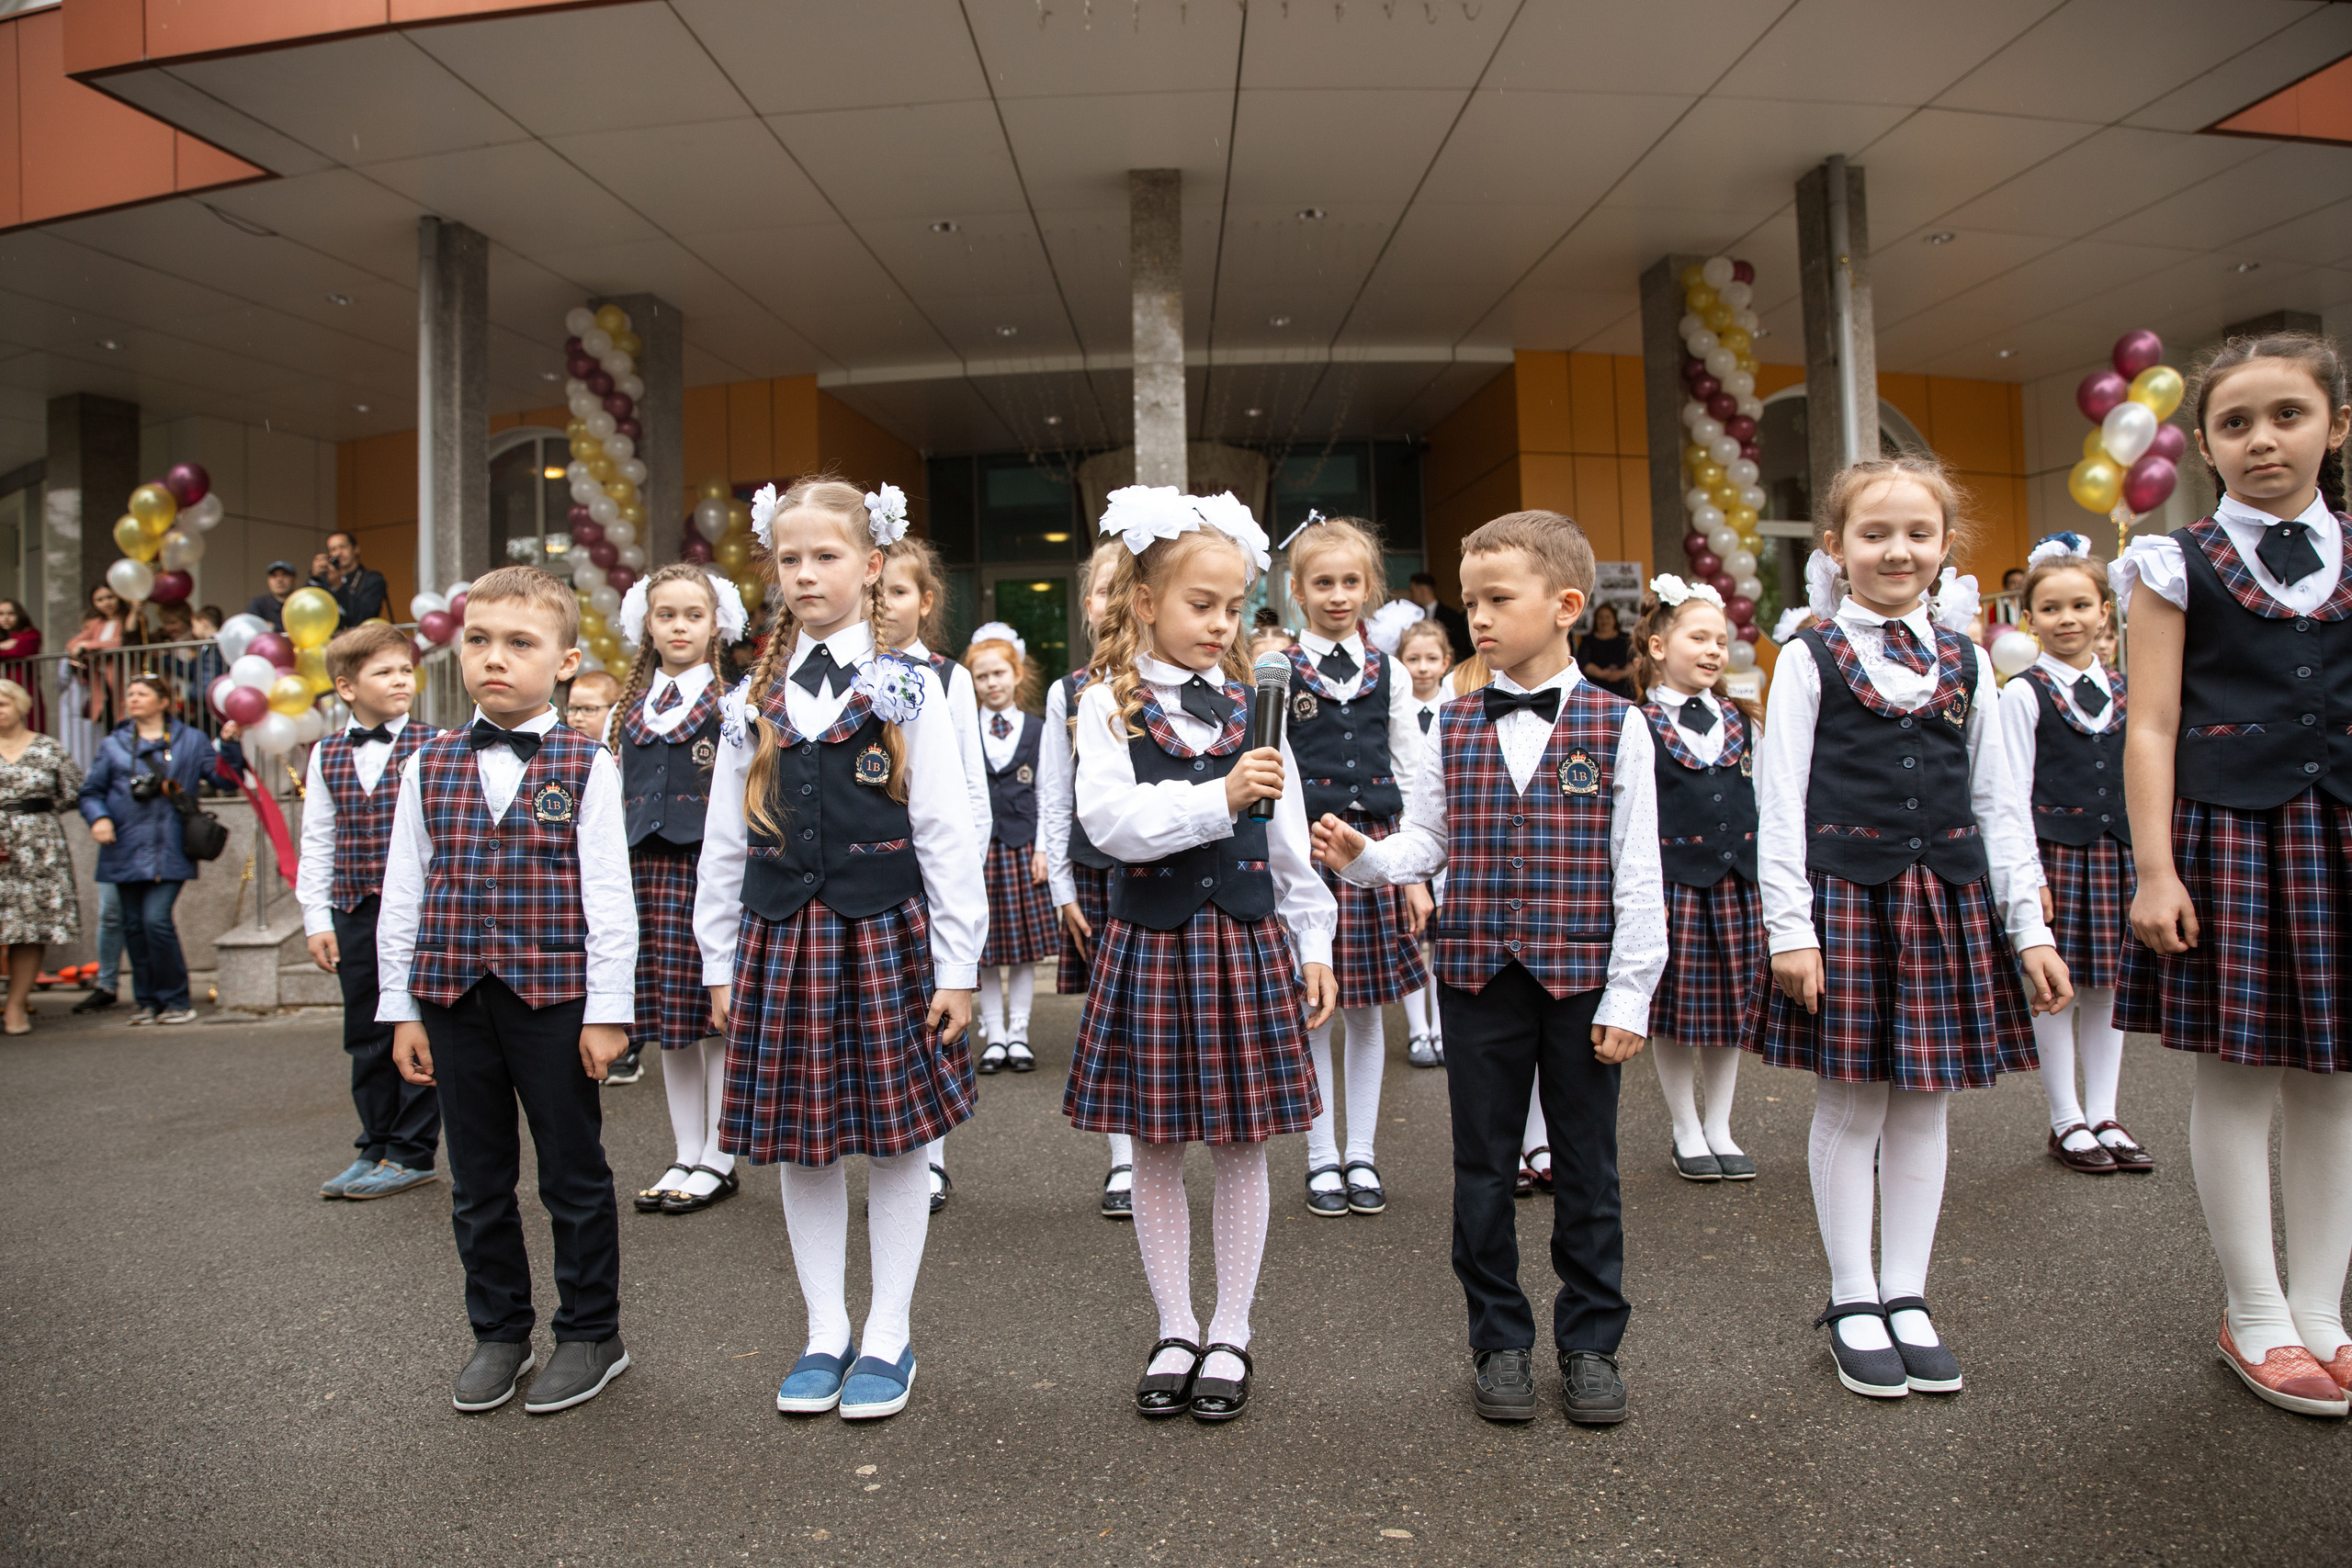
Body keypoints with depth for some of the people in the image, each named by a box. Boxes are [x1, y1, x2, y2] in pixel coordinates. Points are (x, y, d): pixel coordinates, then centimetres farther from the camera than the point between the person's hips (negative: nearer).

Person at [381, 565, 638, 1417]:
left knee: (575, 1177, 8)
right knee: (477, 1183, 15)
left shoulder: (586, 766, -5)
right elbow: (401, 892, 8)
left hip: (554, 999, -4)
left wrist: (608, 1009, -9)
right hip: (455, 998, 4)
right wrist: (401, 1009, 7)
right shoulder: (428, 765, 6)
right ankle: (498, 1332, 32)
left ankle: (591, 1334, 24)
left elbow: (609, 896, -7)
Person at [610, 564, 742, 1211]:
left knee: (716, 1016, -1)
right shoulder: (631, 706, 14)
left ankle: (717, 1161, 11)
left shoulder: (734, 701, 0)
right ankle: (685, 1157, 20)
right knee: (668, 1016, 9)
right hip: (647, 866, 5)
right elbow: (616, 792, 16)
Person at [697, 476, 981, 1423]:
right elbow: (724, 841, 10)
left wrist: (956, 963, -7)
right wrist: (721, 962, 8)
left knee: (898, 1134, 5)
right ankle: (826, 1333, 27)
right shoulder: (752, 703, 8)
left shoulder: (910, 690, -2)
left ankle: (888, 1338, 22)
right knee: (801, 1143, 11)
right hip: (781, 938, 3)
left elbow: (948, 835, -4)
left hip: (885, 934, -3)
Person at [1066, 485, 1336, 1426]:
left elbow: (1290, 840, 8)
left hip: (1248, 941, 2)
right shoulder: (1109, 704, -3)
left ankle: (1231, 1337, 26)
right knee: (1157, 1149, 9)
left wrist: (1314, 942, 7)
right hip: (1151, 943, -2)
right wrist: (1219, 798, -25)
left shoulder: (1250, 704, 5)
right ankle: (1174, 1332, 28)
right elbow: (1110, 820, -18)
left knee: (1242, 1145, 8)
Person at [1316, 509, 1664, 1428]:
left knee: (1587, 1169, 11)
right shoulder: (1456, 726, 5)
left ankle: (1590, 1342, 29)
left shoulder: (1615, 725, -4)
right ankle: (1500, 1342, 27)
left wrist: (1628, 996, -7)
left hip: (1581, 977, -2)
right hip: (1478, 976, 2)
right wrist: (1359, 855, -12)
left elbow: (1636, 872, -4)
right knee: (1484, 1168, 11)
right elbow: (1426, 843, 8)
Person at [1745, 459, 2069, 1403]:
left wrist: (2029, 927, 7)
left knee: (1923, 1103, 9)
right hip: (1846, 897, -4)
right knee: (1850, 1104, 3)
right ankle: (1852, 1301, 17)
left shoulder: (1965, 659, 10)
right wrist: (1790, 928, -12)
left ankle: (1907, 1297, 23)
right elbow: (1780, 802, -6)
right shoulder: (1813, 656, -2)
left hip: (1948, 898, 4)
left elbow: (1998, 801, 11)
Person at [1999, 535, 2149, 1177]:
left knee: (2108, 983, 9)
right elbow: (2015, 793, -7)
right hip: (2054, 850, -5)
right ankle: (2067, 1124, 10)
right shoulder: (2023, 695, -4)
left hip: (2115, 853, 5)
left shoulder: (2125, 692, 10)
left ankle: (2103, 1117, 19)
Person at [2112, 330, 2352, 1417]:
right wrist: (2155, 868, -10)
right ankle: (2256, 1319, 16)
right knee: (2236, 1075, 2)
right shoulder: (2178, 566, 1)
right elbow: (2151, 726, -4)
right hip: (2228, 835, -3)